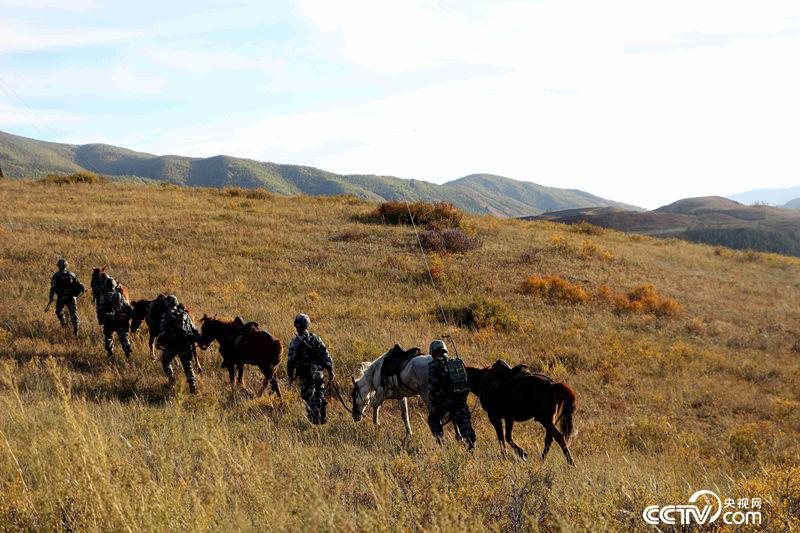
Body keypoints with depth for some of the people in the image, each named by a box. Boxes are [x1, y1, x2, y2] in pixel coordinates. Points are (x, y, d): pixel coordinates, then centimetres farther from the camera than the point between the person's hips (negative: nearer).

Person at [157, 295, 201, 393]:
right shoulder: (184, 314, 12)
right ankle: (193, 384, -6)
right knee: (187, 365, 7)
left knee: (166, 361, 21)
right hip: (186, 344, 3)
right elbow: (193, 329, 13)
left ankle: (170, 376, 3)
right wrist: (199, 340, 15)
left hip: (171, 344, -3)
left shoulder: (166, 315, -1)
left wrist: (160, 341, -2)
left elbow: (163, 330, -9)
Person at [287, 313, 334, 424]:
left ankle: (315, 421, -1)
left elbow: (291, 360, -8)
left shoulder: (296, 342, -8)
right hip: (319, 373, 4)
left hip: (306, 375, -4)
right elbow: (326, 355, 4)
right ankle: (323, 418, 16)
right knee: (320, 396, 18)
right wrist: (330, 371, 9)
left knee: (309, 399, 2)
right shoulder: (316, 338, 4)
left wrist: (291, 376, 2)